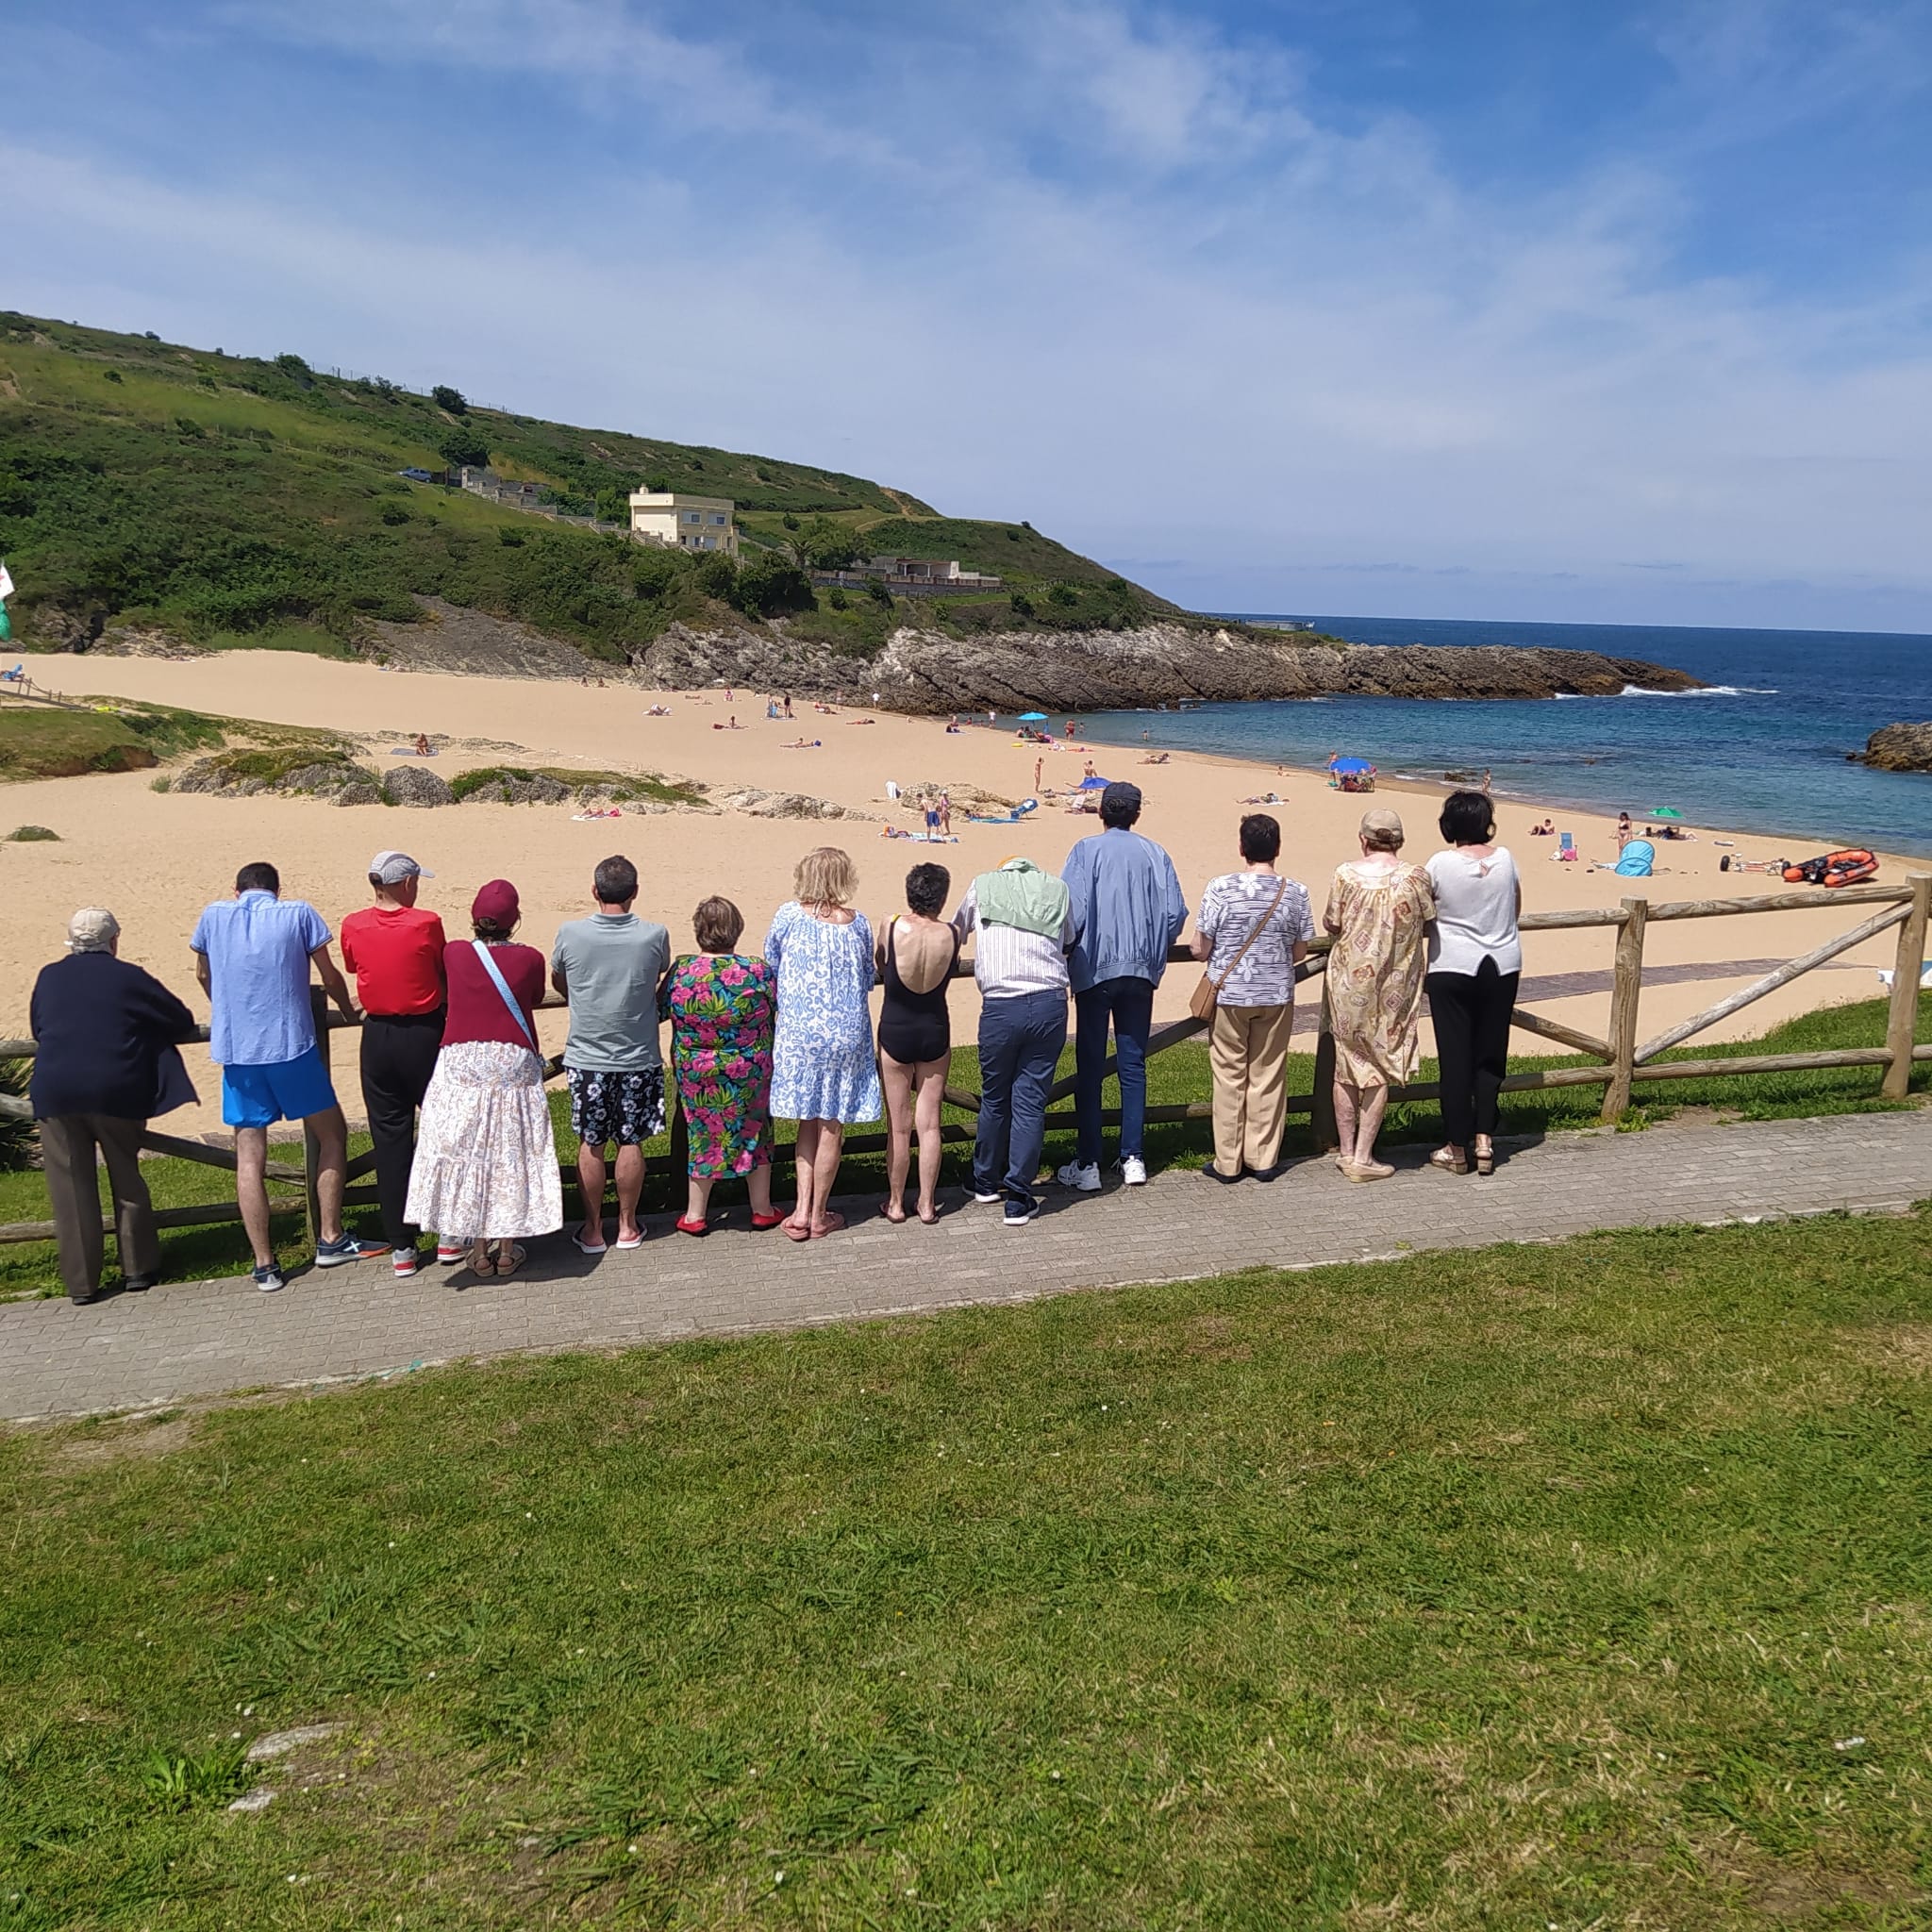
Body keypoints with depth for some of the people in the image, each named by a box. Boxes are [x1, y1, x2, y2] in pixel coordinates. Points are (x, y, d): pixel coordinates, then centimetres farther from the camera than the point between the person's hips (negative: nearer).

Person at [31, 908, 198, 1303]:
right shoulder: (130, 978, -1)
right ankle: (138, 1269, 20)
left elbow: (36, 1029, 19)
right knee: (127, 1181, 14)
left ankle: (80, 1283, 12)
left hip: (56, 1094, 2)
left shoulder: (49, 977, 7)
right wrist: (141, 1032, 22)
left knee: (70, 1190, 8)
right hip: (117, 1092, -1)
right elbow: (184, 1025, 3)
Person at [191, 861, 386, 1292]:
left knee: (249, 1156, 5)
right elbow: (330, 977, 7)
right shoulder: (299, 913, 1)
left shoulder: (214, 916, 8)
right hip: (292, 1046, -2)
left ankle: (265, 1266, 6)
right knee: (332, 1133, 15)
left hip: (235, 1050, 2)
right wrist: (349, 1012, 27)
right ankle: (331, 1240, 17)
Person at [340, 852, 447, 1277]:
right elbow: (444, 977, -1)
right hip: (425, 1033, -3)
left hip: (378, 1037, 3)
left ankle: (402, 1248, 10)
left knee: (389, 1137, 8)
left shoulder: (353, 927, -3)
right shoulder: (426, 924, -12)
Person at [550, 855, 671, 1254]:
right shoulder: (654, 936, -10)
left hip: (586, 1057, 0)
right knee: (631, 1143, 10)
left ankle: (593, 1230, 18)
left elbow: (557, 981, 9)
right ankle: (627, 1227, 21)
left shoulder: (571, 934, -10)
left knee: (591, 1145, 9)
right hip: (639, 1058, 0)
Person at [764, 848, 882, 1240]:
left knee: (808, 1122, 15)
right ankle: (819, 1216, 17)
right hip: (846, 1033, -1)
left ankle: (802, 1210, 11)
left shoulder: (789, 915, -6)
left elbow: (770, 965, 8)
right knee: (831, 1126, 8)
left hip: (798, 1034, 1)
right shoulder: (858, 923, -4)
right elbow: (868, 980, 8)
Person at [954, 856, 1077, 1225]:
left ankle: (986, 1181, 32)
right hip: (1050, 1004, 1)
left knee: (994, 1099, 15)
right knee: (1031, 1101, 5)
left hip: (1000, 1008, -1)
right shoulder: (1058, 890, 12)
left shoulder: (983, 885, 10)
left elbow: (955, 931, 26)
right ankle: (1018, 1198, 6)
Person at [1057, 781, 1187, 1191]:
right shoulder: (1155, 854, 5)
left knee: (1090, 1068, 3)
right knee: (1134, 1065, 11)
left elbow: (1074, 911, -14)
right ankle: (1134, 1159, 13)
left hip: (1094, 972, -3)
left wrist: (1067, 954, 1)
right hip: (1140, 972, 3)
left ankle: (1087, 1165, 5)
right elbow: (1175, 913, 1)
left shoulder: (1087, 850, -5)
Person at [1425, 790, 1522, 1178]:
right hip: (1502, 967, 3)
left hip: (1453, 969, -3)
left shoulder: (1441, 864, -12)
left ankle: (1457, 1148, 7)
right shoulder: (1505, 858, -1)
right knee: (1491, 1055, 12)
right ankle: (1484, 1139, 9)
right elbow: (1516, 910, 12)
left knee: (1455, 1058, 3)